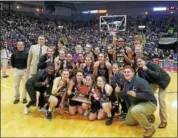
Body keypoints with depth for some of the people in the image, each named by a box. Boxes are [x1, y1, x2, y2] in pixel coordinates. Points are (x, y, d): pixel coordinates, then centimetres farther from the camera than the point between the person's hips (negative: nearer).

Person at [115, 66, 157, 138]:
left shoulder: (140, 81, -24)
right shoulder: (126, 84, 1)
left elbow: (149, 95, -29)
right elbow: (126, 97, 6)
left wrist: (136, 94, -37)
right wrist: (119, 92, -11)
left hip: (149, 103, -8)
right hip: (136, 104, 9)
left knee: (135, 110, -39)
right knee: (128, 122, 13)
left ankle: (150, 128, -14)